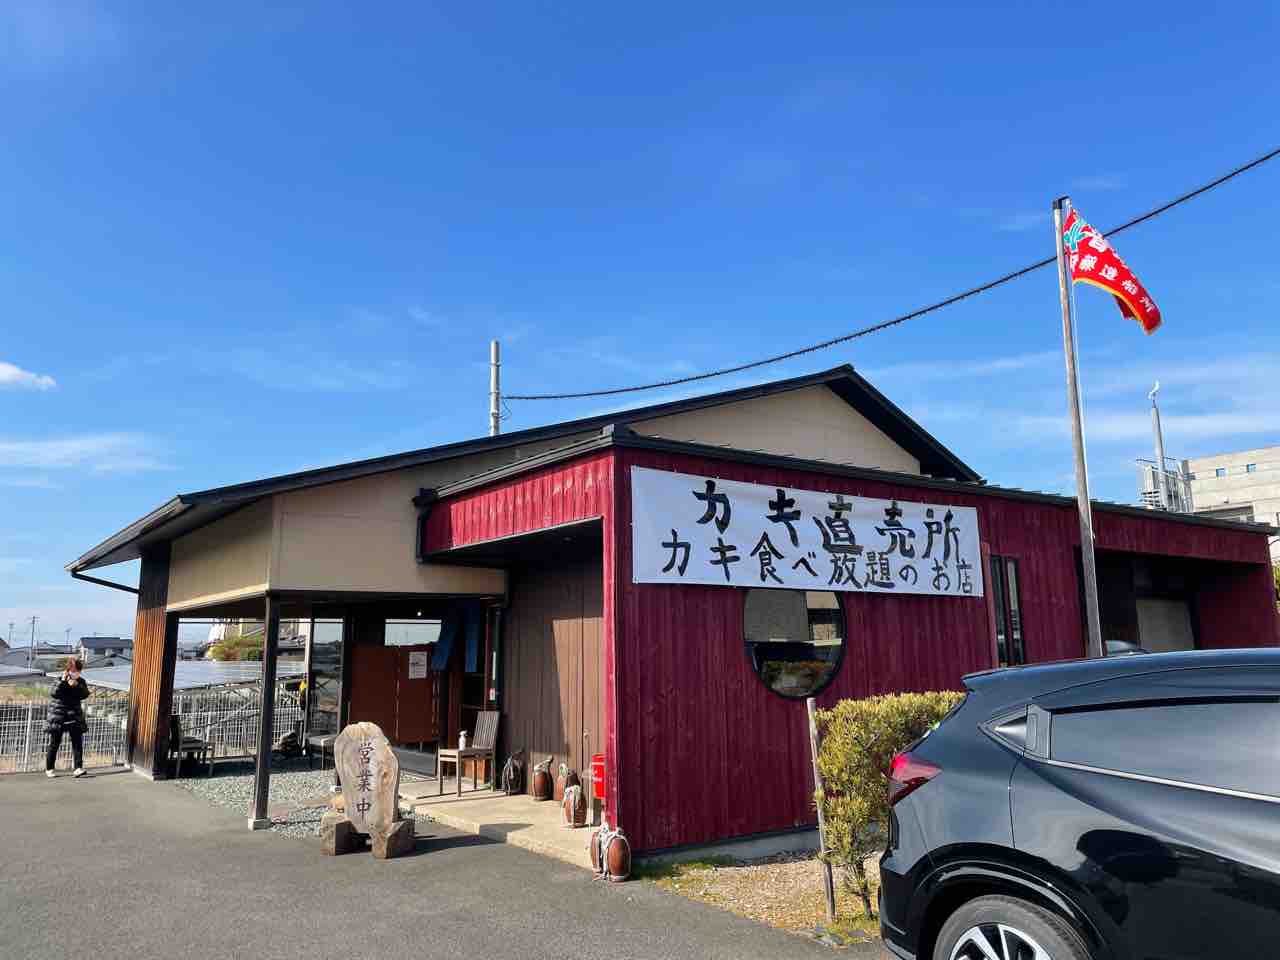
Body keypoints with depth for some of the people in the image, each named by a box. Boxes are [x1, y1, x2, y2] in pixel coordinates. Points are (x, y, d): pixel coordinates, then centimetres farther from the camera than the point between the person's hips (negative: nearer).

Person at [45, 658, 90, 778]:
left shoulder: (81, 681, 5)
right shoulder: (60, 680, -3)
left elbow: (85, 694, -9)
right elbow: (54, 694, -17)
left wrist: (76, 685, -22)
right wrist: (63, 681, -24)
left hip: (74, 715, 2)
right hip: (58, 715, -2)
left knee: (77, 741, -7)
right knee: (54, 743, 5)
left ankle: (79, 767, -9)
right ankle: (49, 769, 19)